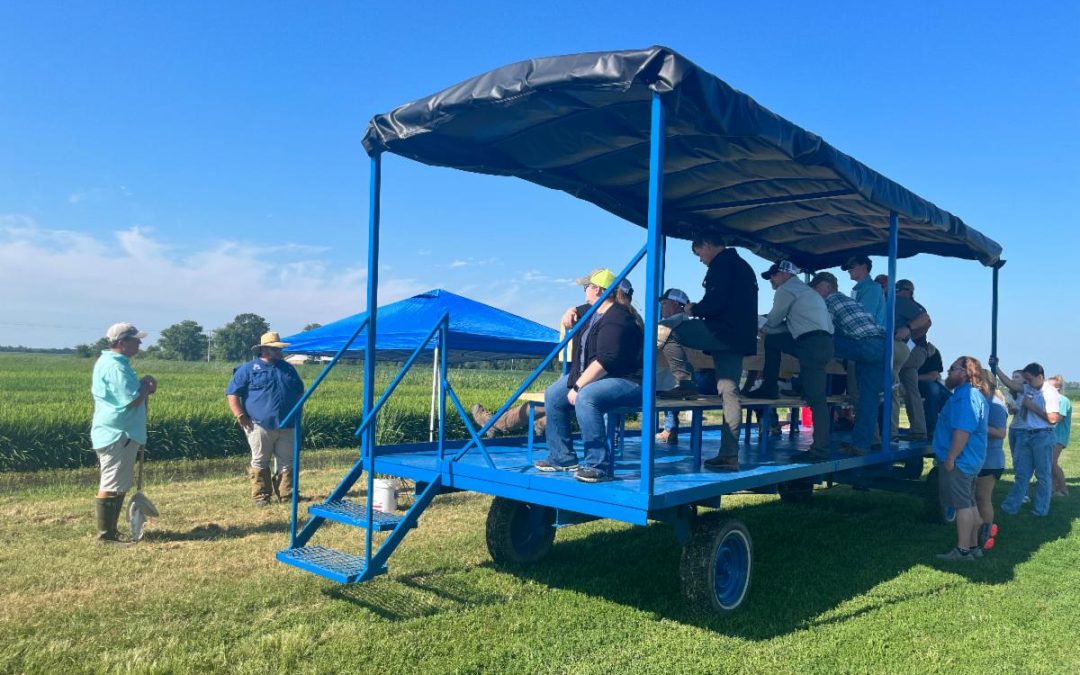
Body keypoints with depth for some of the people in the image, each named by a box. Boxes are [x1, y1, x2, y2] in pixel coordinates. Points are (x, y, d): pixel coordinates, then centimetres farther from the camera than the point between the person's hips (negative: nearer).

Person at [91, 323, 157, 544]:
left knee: (119, 486, 17)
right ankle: (105, 536, 3)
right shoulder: (115, 366, -19)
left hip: (119, 434, 11)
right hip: (117, 435, -11)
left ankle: (110, 532, 25)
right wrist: (146, 385, -8)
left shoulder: (112, 362, 15)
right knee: (111, 487, -4)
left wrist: (143, 387, 7)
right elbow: (132, 400, -25)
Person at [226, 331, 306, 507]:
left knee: (287, 462, 6)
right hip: (260, 425, -4)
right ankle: (260, 496, 9)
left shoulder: (288, 368, 16)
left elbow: (300, 391, 27)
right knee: (260, 462, 2)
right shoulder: (248, 369, 1)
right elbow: (232, 393, -2)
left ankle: (287, 494, 13)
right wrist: (240, 416, -10)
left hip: (287, 425, 4)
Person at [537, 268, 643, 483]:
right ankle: (562, 458, 11)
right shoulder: (594, 312, 13)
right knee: (553, 396, 5)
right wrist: (572, 311, 18)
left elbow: (606, 361, -30)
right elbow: (578, 312, 41)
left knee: (586, 397, -38)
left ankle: (599, 466, -30)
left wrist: (578, 386, -28)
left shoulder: (616, 319, -20)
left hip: (626, 381, -11)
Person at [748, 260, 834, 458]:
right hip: (817, 342, 10)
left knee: (815, 398, -10)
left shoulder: (786, 290, -2)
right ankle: (769, 388, 23)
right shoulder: (802, 290, 27)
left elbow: (774, 320, 2)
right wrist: (768, 331, 25)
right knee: (772, 340, 19)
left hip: (813, 343, -10)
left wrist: (763, 329, 23)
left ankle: (820, 449, -10)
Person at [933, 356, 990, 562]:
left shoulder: (965, 396, -20)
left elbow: (962, 431, -27)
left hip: (959, 461, -11)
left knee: (962, 505, -4)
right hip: (971, 460, 11)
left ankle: (963, 550, 1)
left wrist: (950, 458, -22)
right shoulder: (974, 394, 14)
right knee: (969, 504, 16)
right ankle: (972, 545, 25)